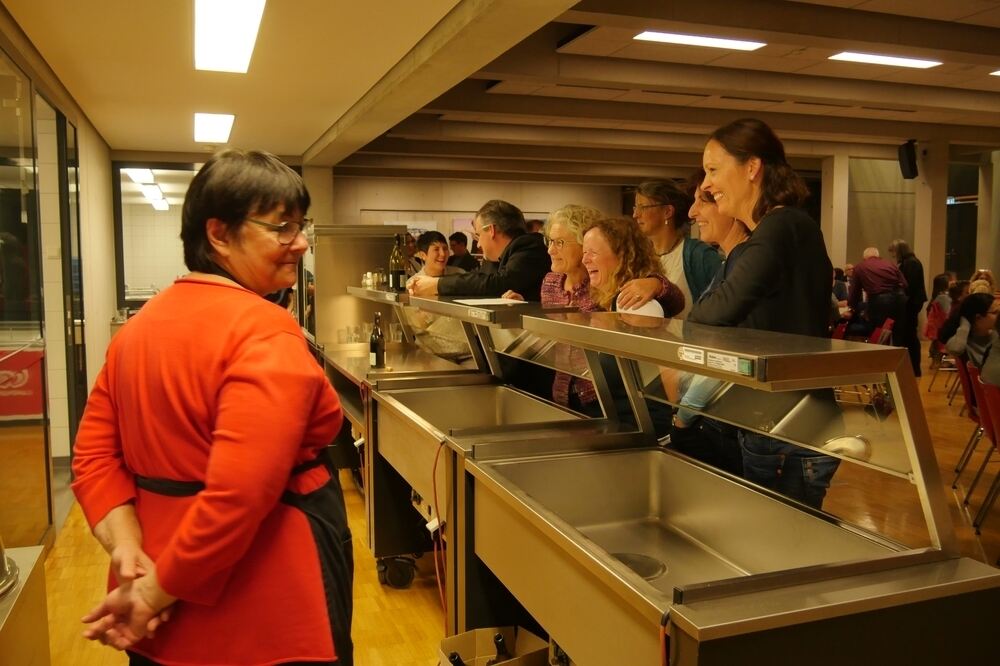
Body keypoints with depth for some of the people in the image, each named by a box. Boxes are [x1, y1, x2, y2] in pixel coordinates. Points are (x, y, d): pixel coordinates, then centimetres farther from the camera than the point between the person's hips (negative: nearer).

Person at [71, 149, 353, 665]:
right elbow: (238, 497, -29)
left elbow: (94, 454, 3)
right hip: (264, 609, -7)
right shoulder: (266, 333, -21)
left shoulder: (138, 326, 4)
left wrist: (131, 555, -7)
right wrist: (157, 594, -18)